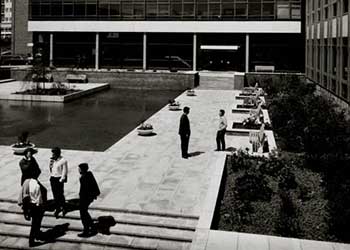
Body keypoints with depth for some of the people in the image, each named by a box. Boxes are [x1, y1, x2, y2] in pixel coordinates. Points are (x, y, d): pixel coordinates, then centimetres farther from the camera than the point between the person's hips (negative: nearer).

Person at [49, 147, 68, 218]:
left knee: (60, 195, 1)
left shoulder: (63, 161, -12)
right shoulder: (53, 160, 6)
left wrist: (61, 179, -13)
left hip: (59, 179, -6)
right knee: (55, 194, 10)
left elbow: (64, 171, -10)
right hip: (53, 178, 6)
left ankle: (63, 208, 18)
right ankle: (57, 208, 21)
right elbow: (50, 168, 15)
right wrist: (50, 163, -5)